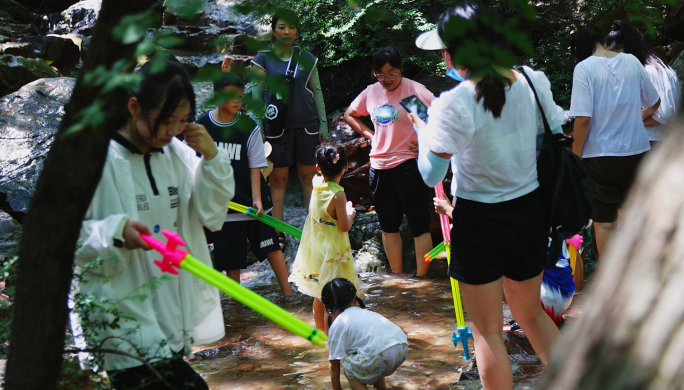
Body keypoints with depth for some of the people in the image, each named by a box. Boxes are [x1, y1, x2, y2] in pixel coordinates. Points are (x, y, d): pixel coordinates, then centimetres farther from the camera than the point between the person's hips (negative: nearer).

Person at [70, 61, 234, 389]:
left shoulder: (178, 153, 7)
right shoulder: (98, 159, -11)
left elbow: (212, 217, 9)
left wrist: (212, 158, -4)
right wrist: (114, 231, -26)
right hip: (128, 323, -6)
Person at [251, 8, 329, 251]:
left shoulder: (307, 59, 7)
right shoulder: (262, 60, 1)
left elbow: (317, 93, 10)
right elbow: (256, 97, 1)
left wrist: (323, 126, 6)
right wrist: (259, 131, -5)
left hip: (307, 126, 2)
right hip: (276, 128, -2)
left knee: (309, 177, 5)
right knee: (278, 179, 2)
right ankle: (278, 233, 8)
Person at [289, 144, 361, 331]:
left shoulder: (316, 182, -4)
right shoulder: (338, 195, -24)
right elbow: (344, 226, -18)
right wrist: (350, 213, -3)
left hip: (314, 246, 8)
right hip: (332, 250, -8)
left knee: (319, 295, 22)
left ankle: (320, 329, 36)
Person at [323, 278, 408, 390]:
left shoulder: (337, 325, 13)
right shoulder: (366, 312, 33)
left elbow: (334, 366, 16)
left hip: (382, 355, -8)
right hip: (403, 348, 8)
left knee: (349, 369, 16)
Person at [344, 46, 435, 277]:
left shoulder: (414, 90, -10)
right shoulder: (371, 93, 7)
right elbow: (349, 115, 24)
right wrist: (369, 134, 11)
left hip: (408, 164, -6)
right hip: (379, 166, 6)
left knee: (419, 224, -2)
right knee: (388, 225, 13)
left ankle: (421, 279, 4)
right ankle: (397, 276, 25)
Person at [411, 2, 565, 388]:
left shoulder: (455, 103, -21)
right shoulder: (532, 81, -5)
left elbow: (431, 175, -15)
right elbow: (554, 135, 7)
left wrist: (421, 130, 1)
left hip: (479, 222, -5)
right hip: (531, 213, 6)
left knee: (487, 331, 10)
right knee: (531, 314, 26)